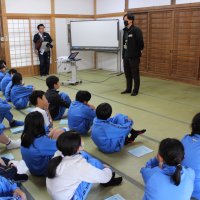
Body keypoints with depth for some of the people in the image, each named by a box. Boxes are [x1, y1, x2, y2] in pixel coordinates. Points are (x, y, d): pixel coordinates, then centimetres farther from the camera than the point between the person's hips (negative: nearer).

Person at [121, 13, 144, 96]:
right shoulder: (125, 30, 12)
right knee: (127, 74, 14)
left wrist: (138, 51, -6)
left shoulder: (136, 30, -13)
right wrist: (123, 53, 13)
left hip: (134, 56, -8)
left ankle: (135, 90, 10)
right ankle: (128, 89, 26)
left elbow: (140, 42, -15)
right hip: (126, 56, 8)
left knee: (135, 74, 1)